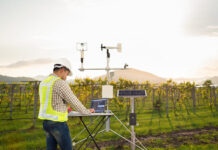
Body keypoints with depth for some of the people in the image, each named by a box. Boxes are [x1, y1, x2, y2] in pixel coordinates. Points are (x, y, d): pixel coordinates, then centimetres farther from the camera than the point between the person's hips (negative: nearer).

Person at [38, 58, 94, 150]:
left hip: (46, 121, 9)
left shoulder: (43, 82, 12)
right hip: (57, 122, -8)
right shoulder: (60, 83, -16)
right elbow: (74, 101, -12)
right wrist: (87, 111, 2)